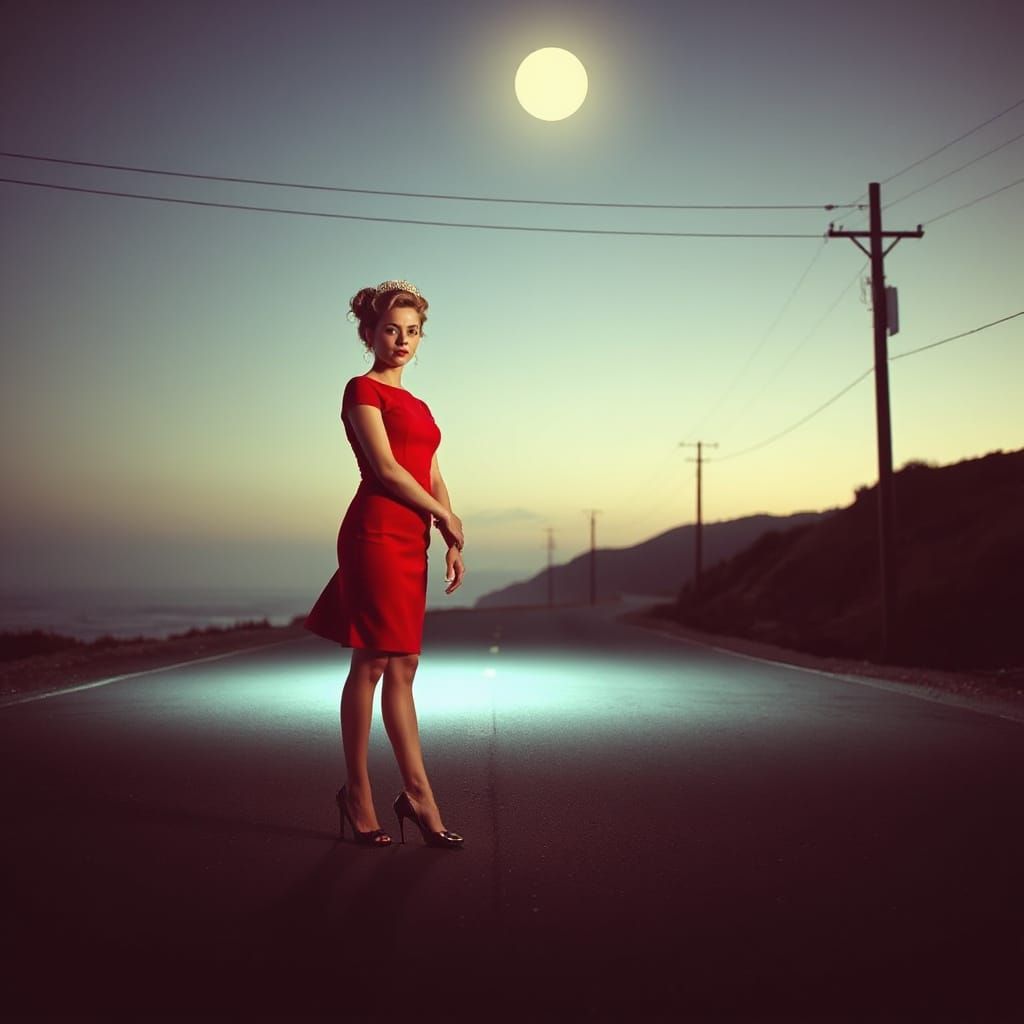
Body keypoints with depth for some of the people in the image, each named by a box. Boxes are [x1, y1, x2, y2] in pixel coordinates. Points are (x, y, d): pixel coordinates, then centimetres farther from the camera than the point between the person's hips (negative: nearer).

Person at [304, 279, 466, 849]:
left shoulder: (414, 404, 22)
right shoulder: (363, 390, -2)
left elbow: (433, 477, 19)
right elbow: (386, 469, -12)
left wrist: (452, 543, 8)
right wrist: (447, 519, -4)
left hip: (410, 541, 8)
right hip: (376, 534, -8)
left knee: (403, 668, 7)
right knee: (373, 663, -3)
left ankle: (417, 795, 10)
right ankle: (357, 793, 7)